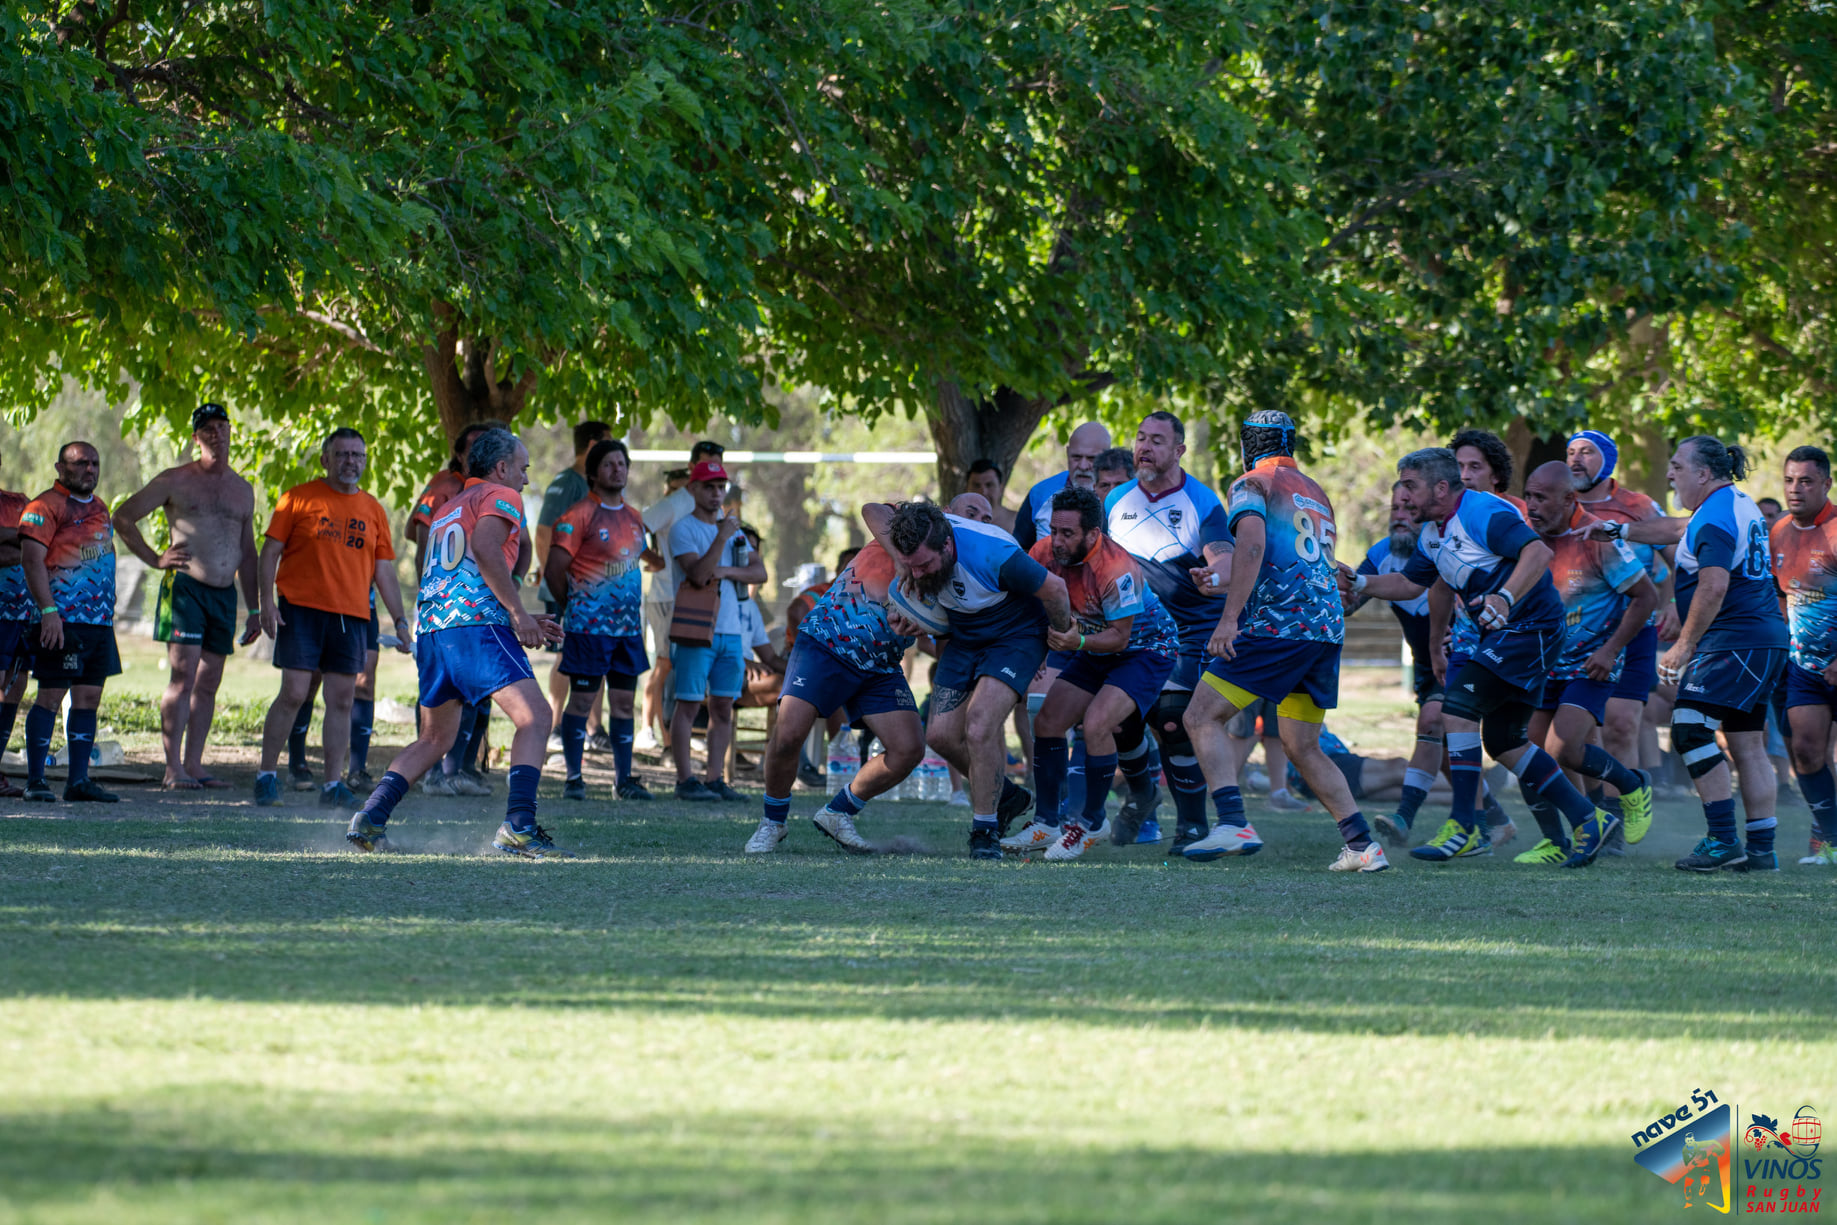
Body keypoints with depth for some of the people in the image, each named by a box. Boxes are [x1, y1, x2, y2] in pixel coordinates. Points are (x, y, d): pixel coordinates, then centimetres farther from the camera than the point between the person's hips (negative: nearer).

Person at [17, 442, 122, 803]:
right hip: (62, 621, -8)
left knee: (89, 698, 6)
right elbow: (31, 559, -14)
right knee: (51, 695, -7)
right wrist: (48, 609, -22)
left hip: (100, 620, 8)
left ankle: (78, 780, 9)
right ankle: (35, 781, -3)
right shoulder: (45, 507, -7)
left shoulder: (98, 508, 18)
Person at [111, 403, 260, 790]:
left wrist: (254, 609, 18)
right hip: (185, 585, -5)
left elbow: (247, 553, 22)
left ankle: (194, 765, 10)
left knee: (208, 683, 6)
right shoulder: (176, 481, 0)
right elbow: (123, 518, 4)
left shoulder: (243, 490, 16)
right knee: (183, 676, -13)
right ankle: (173, 769, -13)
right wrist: (155, 558, -3)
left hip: (225, 594, 5)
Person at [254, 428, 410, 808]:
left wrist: (399, 621, 9)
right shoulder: (299, 498, 4)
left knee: (342, 700, 1)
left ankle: (333, 784, 4)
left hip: (352, 616, 4)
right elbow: (270, 551, 3)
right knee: (293, 693, -9)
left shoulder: (372, 510, 14)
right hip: (301, 607, -4)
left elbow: (384, 570, 16)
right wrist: (266, 602, -8)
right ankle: (266, 774, 2)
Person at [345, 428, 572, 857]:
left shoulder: (448, 510, 32)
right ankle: (519, 827, -25)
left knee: (435, 737, 19)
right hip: (475, 624, -8)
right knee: (534, 716, -10)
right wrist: (518, 613, -12)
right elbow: (485, 546, -14)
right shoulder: (501, 497, 6)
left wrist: (522, 623, 33)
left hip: (429, 627, 8)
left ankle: (369, 820, 8)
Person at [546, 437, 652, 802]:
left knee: (624, 701, 7)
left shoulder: (634, 518, 14)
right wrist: (571, 608, 2)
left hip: (628, 625, 6)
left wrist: (635, 613, 14)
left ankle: (624, 778, 11)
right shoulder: (578, 516, -8)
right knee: (582, 700, -4)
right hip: (589, 627, -6)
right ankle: (574, 779, 0)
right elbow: (554, 570, -8)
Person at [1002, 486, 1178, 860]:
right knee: (1046, 721, -4)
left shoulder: (1118, 570, -33)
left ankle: (1092, 822, -7)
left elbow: (1119, 637, -27)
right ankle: (1046, 823, 8)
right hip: (1095, 650, 7)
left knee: (1095, 723, -25)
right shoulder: (1046, 553, -15)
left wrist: (1079, 642, -42)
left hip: (1145, 649, -7)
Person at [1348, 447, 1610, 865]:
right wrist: (1358, 583, 9)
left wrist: (1505, 598, -41)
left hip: (1531, 626, -10)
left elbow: (1539, 551, -29)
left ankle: (1464, 827, -19)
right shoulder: (1433, 533, 12)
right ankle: (1586, 818, 19)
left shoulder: (1482, 513, -19)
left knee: (1458, 705, -19)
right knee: (1503, 741, 11)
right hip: (1501, 633, 10)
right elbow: (1411, 583, 23)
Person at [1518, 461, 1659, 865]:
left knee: (1562, 749, -21)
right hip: (1544, 662, 6)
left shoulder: (1598, 539, -17)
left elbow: (1645, 596, -11)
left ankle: (1633, 787, 7)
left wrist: (1610, 649, -15)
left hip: (1590, 664, -6)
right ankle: (1556, 844, 14)